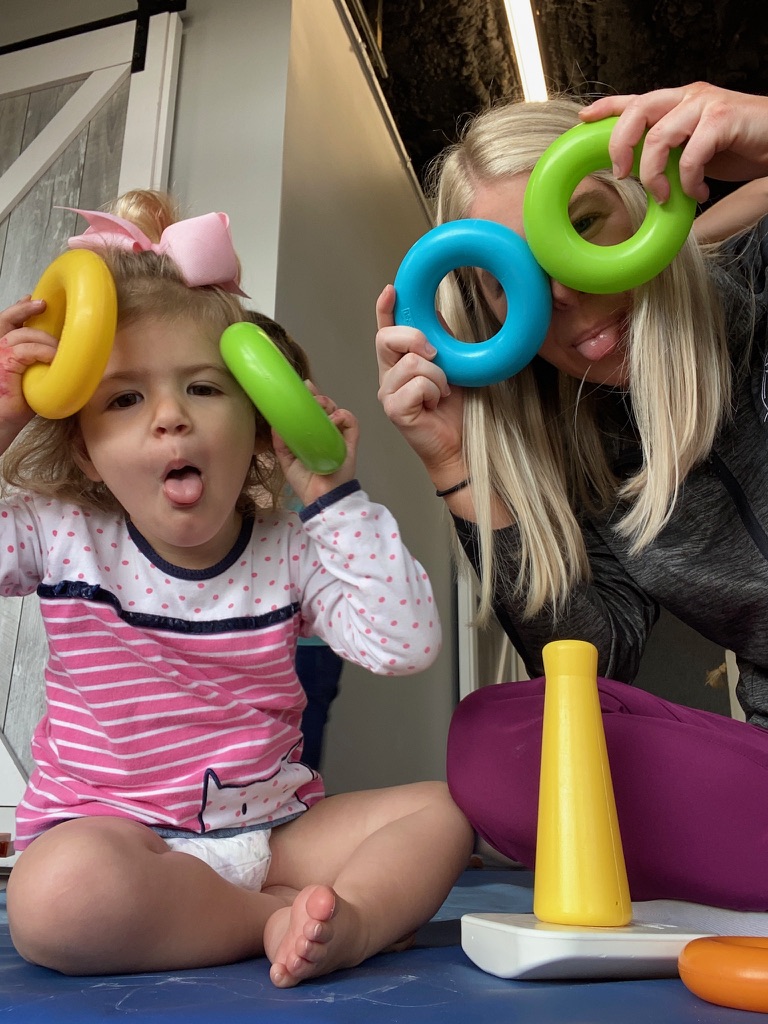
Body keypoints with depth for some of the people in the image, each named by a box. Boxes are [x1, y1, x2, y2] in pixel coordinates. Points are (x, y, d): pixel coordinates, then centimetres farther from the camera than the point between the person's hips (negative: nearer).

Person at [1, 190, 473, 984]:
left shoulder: (291, 550, -4)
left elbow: (404, 644, -14)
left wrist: (334, 497, -17)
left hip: (273, 830, 3)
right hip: (110, 831, -2)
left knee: (439, 811, -9)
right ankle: (285, 918, -17)